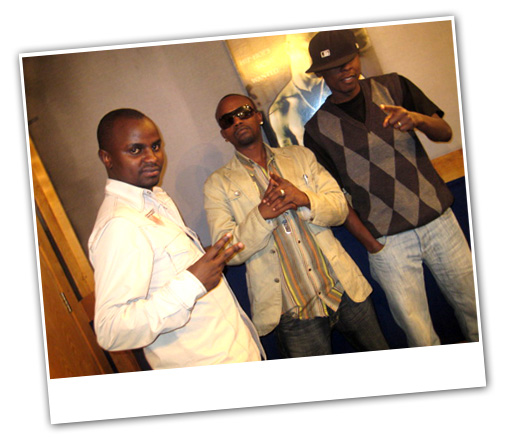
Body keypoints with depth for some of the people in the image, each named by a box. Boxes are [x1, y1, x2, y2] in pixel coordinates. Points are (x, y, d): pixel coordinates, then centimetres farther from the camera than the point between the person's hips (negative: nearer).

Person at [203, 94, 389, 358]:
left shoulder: (299, 156, 11)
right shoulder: (217, 184, 2)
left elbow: (339, 207, 4)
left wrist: (304, 198, -16)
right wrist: (262, 215, -23)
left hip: (345, 290, 3)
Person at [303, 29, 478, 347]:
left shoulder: (393, 87, 5)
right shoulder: (317, 128, -2)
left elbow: (445, 133, 3)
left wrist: (417, 118, -20)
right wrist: (373, 247, -9)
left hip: (439, 220, 2)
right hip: (387, 241, -2)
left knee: (474, 306, 10)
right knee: (419, 335, 2)